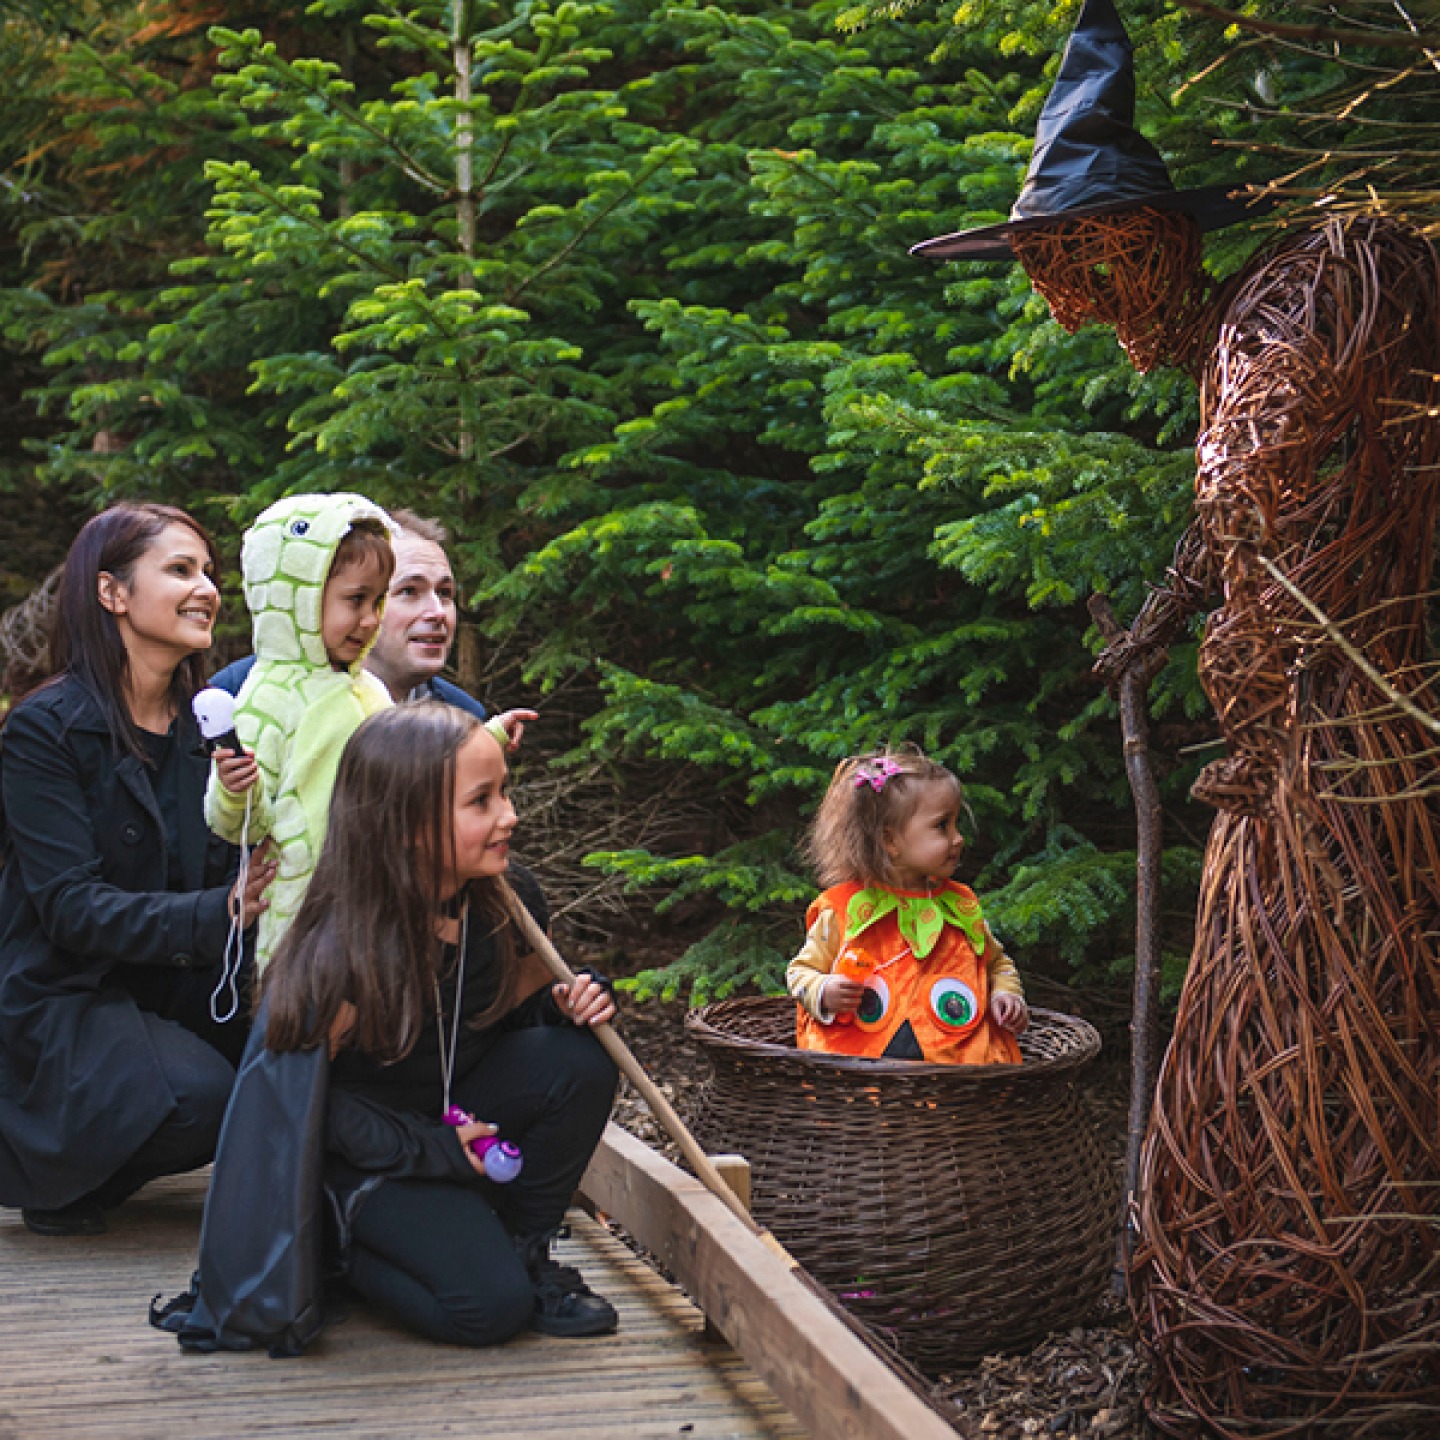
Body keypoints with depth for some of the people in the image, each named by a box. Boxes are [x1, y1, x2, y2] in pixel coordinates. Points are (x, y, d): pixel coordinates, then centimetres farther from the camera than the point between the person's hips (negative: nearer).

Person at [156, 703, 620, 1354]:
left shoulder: (507, 907, -9)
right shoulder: (342, 956, -27)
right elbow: (302, 1091, -18)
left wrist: (566, 1002, -13)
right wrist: (429, 1149, -20)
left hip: (466, 1115, 6)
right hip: (371, 1154, -6)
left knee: (578, 1059, -22)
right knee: (490, 1305, -23)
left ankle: (523, 1245, -1)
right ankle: (350, 1248, 7)